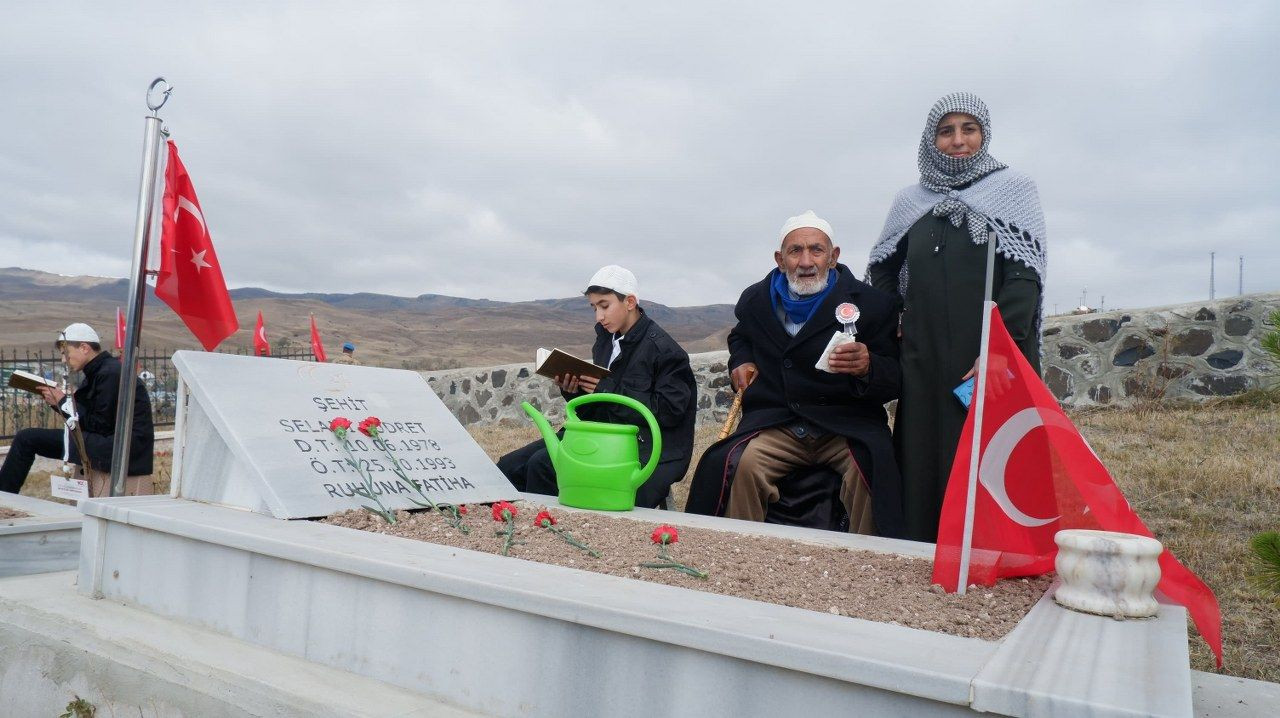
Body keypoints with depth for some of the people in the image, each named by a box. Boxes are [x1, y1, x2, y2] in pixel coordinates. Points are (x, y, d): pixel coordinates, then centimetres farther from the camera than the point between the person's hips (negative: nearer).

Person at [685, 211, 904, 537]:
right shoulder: (756, 299, 10)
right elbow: (740, 336, 35)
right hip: (777, 423, 2)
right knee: (742, 465, -29)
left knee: (872, 471, -33)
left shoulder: (871, 304, -1)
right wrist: (740, 361, 12)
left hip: (848, 427, -2)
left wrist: (868, 367, -26)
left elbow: (895, 381, -2)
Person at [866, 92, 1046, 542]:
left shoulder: (1013, 190, 5)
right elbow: (882, 273, 20)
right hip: (925, 365, 3)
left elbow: (1023, 275, -5)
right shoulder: (911, 202, 15)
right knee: (925, 468, 4)